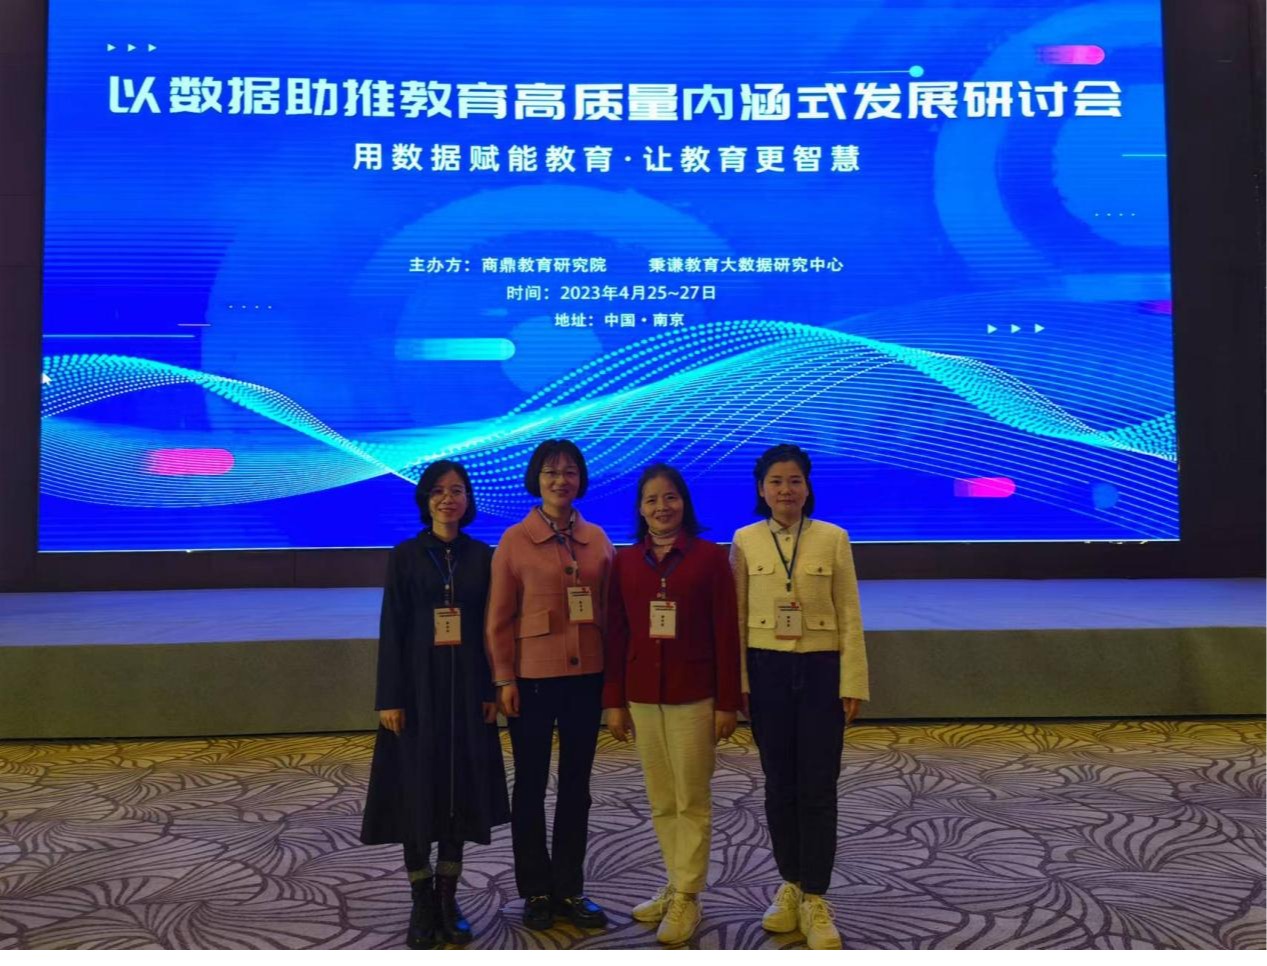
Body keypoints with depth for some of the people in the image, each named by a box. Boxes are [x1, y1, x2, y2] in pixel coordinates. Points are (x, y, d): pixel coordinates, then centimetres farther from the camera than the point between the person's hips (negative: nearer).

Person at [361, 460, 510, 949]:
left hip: (466, 688, 2)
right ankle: (422, 903, 17)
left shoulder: (482, 556, 4)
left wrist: (492, 690, 0)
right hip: (418, 687, -2)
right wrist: (390, 697, -9)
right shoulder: (405, 555, -1)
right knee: (417, 791, 3)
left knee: (461, 790, 7)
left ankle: (448, 899, 21)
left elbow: (492, 627, 5)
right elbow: (392, 629, -4)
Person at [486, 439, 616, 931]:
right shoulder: (515, 540, -5)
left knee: (576, 784, 12)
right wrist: (504, 679, -8)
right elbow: (499, 618, -4)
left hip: (587, 676, 3)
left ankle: (570, 889, 26)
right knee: (531, 784, 9)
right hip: (534, 677, -3)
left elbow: (609, 609, 7)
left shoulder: (597, 538, 5)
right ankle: (536, 890, 25)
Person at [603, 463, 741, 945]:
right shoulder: (625, 561, 3)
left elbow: (726, 633, -5)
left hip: (694, 695, -3)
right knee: (661, 801, 14)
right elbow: (616, 634, 5)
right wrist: (614, 700, 3)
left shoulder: (710, 557, -5)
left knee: (692, 800, 6)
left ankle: (686, 898, 17)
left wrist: (728, 701, -7)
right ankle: (677, 884, 29)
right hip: (642, 696, 4)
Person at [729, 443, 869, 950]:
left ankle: (814, 900, 14)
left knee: (817, 789, 2)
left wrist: (852, 683, -4)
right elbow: (737, 618, 3)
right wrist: (738, 681, -1)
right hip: (767, 672, 1)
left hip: (820, 671, -1)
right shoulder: (745, 541, 1)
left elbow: (849, 616, -1)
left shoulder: (833, 538, -2)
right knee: (779, 786, 11)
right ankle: (790, 885, 28)